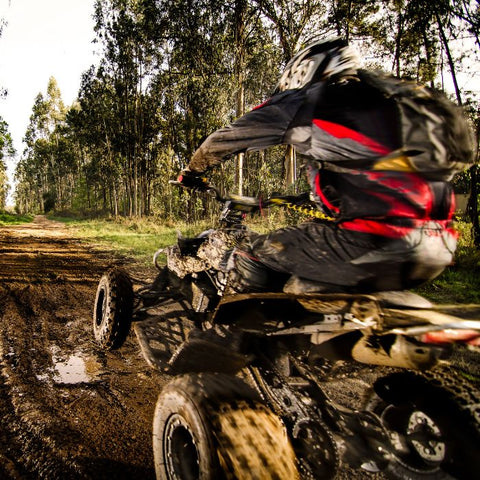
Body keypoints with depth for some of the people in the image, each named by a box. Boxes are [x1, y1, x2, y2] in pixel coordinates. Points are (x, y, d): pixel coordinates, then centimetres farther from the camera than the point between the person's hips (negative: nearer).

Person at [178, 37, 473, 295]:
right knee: (299, 288, 23)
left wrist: (192, 172, 32)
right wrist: (310, 196, 51)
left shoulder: (308, 100, 6)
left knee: (251, 259, 6)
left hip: (377, 242, -8)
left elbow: (224, 139, 14)